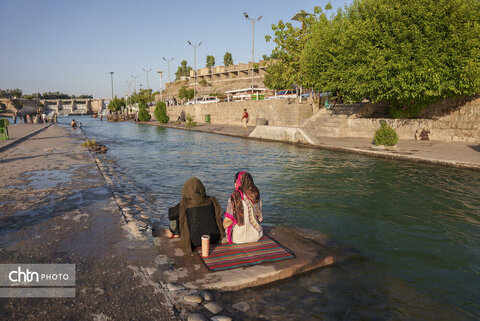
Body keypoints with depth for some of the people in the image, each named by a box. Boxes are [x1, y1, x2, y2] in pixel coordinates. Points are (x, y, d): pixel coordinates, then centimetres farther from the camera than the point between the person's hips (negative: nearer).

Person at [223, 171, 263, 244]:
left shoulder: (235, 198, -20)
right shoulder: (256, 196, -6)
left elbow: (225, 225, -18)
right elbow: (260, 218, 5)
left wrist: (234, 220, 2)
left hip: (239, 238, -4)